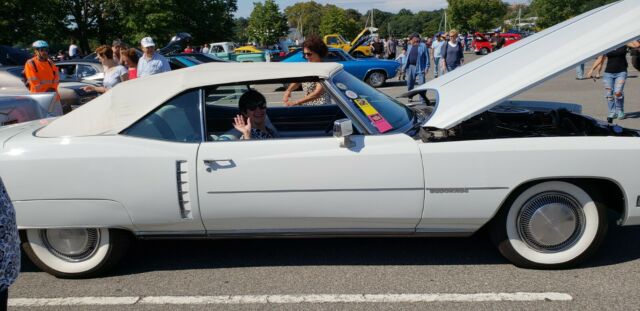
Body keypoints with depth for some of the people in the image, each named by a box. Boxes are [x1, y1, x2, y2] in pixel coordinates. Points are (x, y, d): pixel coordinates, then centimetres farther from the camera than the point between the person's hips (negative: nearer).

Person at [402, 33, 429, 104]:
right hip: (410, 67, 5)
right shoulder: (409, 46, 12)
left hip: (420, 68, -5)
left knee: (421, 84, -7)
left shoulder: (423, 46, -5)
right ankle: (410, 97, 30)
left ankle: (423, 100, -1)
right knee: (409, 84, 12)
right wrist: (405, 66, 13)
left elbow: (427, 57, -5)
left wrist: (427, 67, -10)